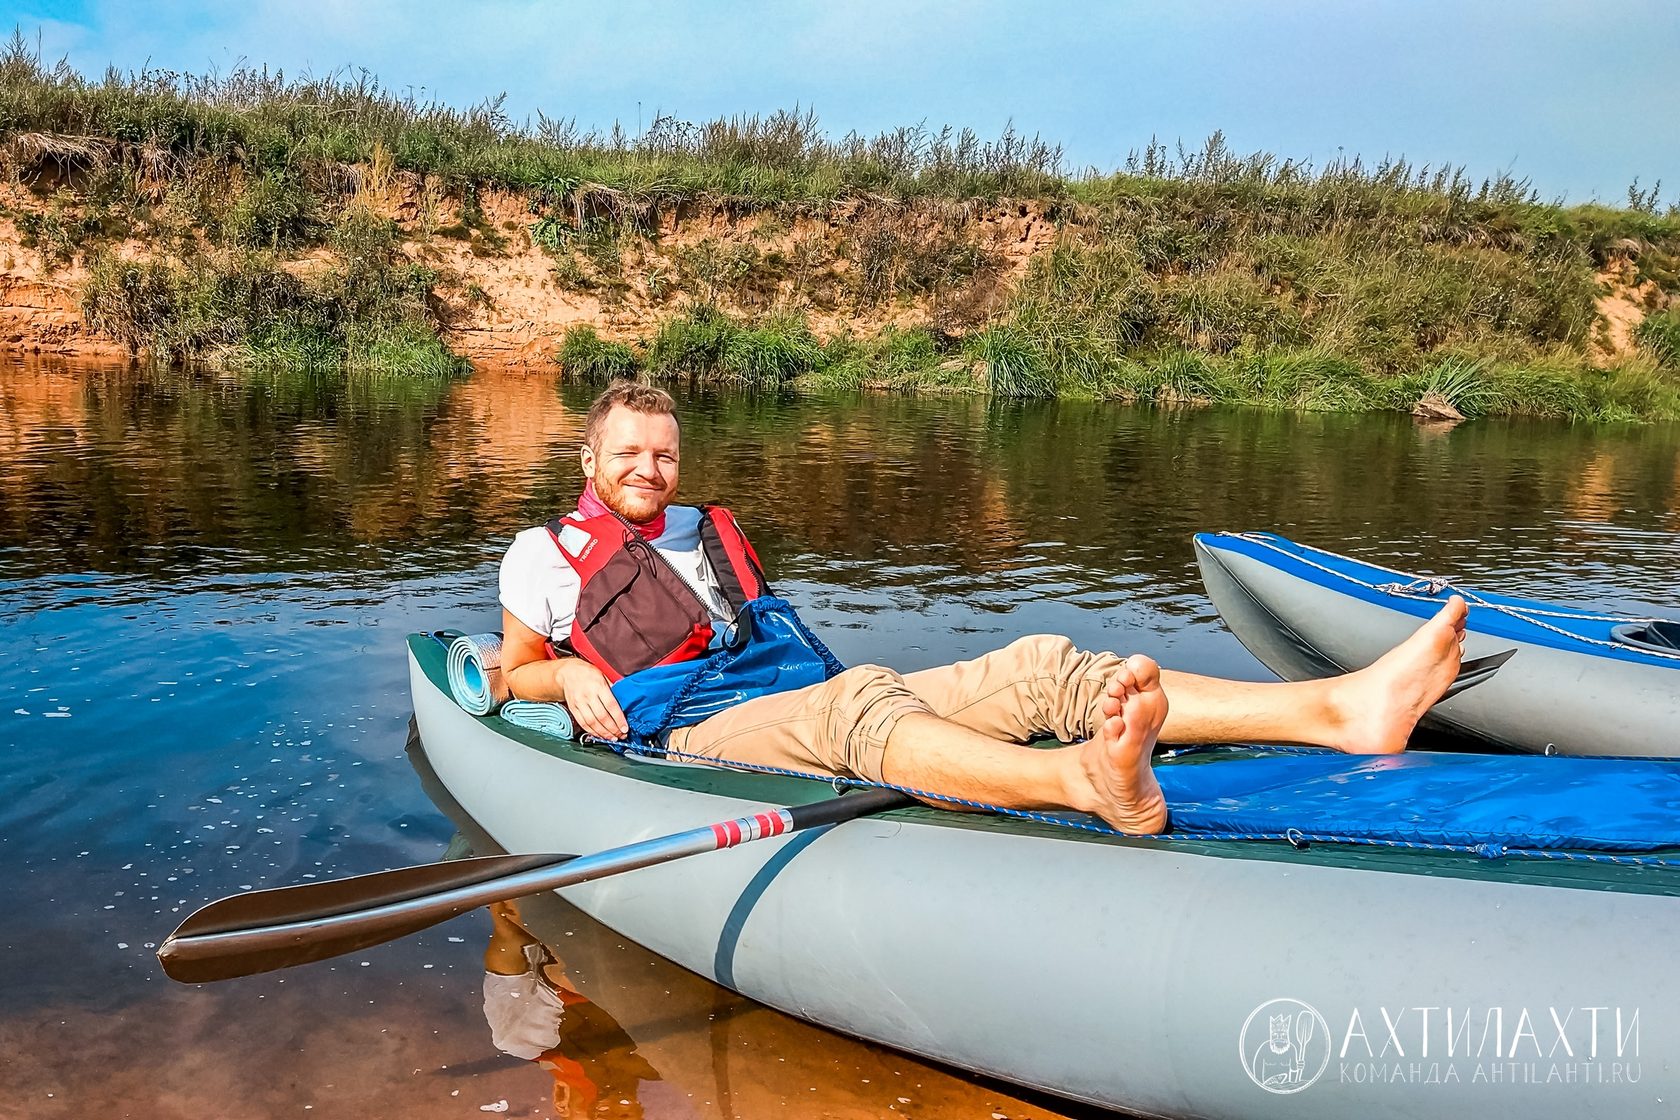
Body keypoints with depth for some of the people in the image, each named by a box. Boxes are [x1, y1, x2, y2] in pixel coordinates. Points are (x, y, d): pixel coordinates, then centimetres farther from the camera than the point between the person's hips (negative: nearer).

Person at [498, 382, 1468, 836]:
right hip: (687, 740, -5)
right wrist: (573, 677, -1)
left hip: (802, 709, 6)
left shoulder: (708, 529, 28)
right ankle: (1088, 782, -72)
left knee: (1038, 666, -15)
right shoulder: (546, 555, 15)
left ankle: (1342, 707, -29)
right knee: (858, 698, -41)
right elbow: (514, 673, 20)